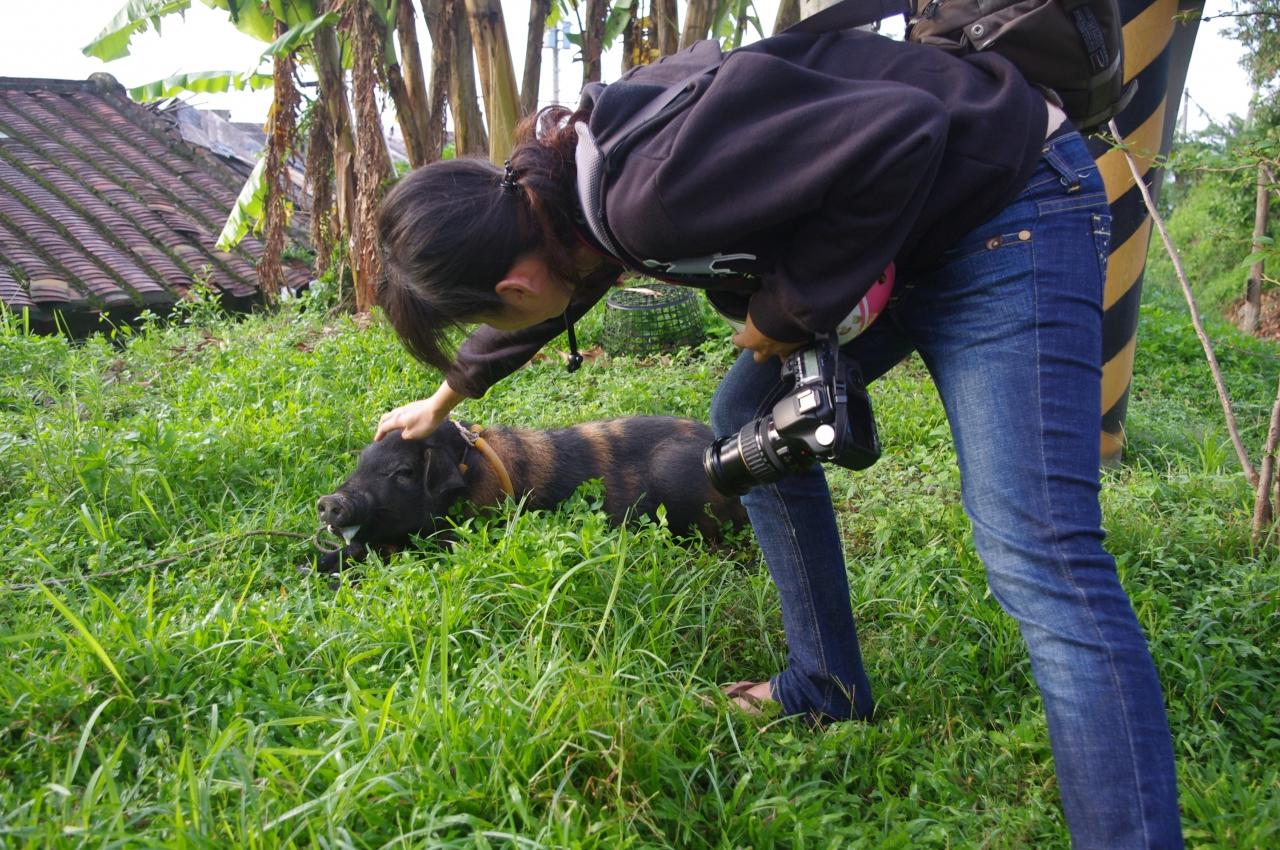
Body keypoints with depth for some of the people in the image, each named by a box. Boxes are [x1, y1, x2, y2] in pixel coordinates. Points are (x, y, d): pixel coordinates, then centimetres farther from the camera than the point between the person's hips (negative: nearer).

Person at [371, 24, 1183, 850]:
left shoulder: (653, 190, -31)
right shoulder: (561, 190, 1)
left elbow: (897, 142, -32)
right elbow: (541, 302, 22)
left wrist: (789, 308, -21)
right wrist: (447, 396, 38)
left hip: (1008, 211, -9)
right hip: (904, 230, 9)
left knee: (1037, 559, -17)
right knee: (748, 417, 12)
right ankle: (827, 689, 23)